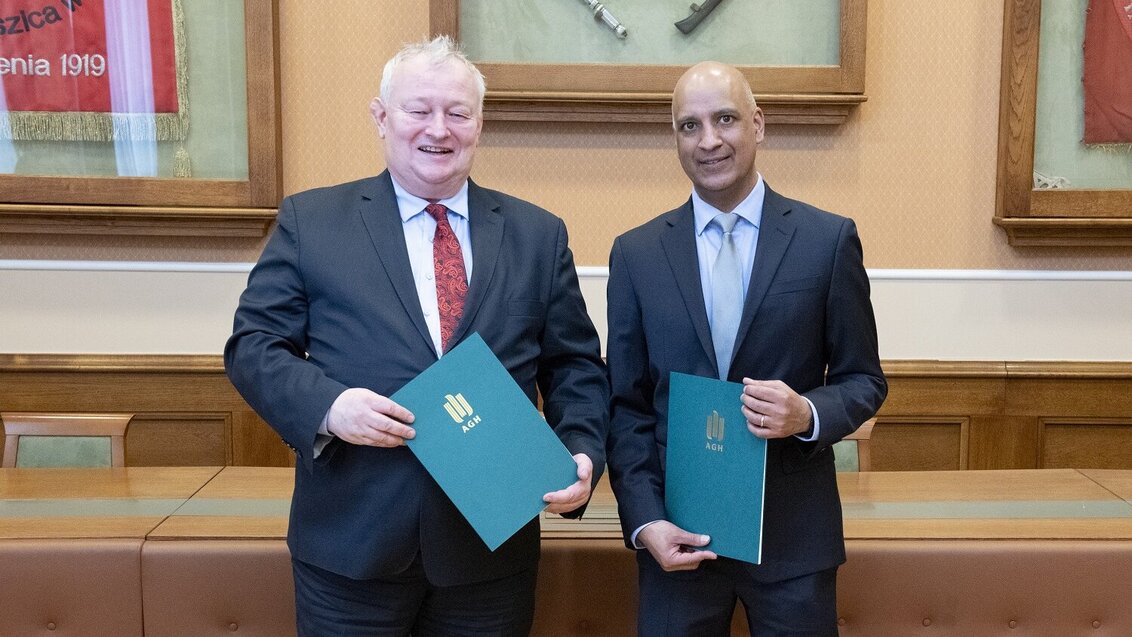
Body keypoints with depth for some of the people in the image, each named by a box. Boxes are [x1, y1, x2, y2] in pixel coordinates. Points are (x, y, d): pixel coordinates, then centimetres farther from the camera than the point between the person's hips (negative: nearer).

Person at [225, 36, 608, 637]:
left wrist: (582, 452, -9)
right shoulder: (310, 220, 2)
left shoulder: (538, 234, 6)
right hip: (350, 542, -1)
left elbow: (575, 367, 8)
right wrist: (327, 404, -17)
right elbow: (254, 344, 1)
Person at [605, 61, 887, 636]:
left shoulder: (829, 240, -2)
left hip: (794, 532, 0)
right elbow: (626, 405, 2)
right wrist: (645, 521, -7)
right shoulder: (636, 253, 1)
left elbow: (865, 381, 3)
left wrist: (808, 415, -17)